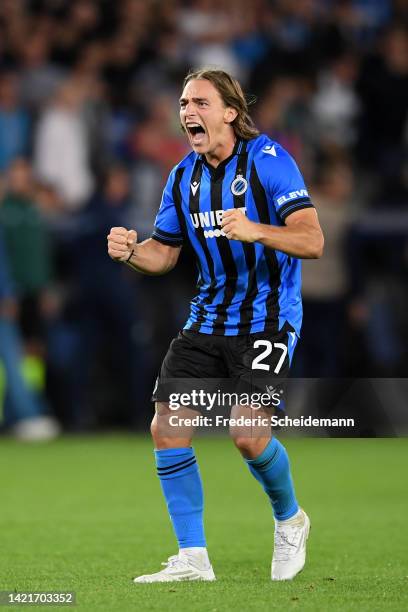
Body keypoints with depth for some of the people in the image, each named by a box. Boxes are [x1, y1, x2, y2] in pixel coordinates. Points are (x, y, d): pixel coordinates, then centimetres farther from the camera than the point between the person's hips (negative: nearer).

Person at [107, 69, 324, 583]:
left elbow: (312, 241, -19)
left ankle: (289, 520, 14)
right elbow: (164, 252, 17)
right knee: (167, 427, -8)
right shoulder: (183, 177, 7)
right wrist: (131, 251, -6)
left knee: (248, 434, -19)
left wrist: (254, 231, -36)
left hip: (266, 321, -6)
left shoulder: (267, 159, -12)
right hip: (205, 322, 6)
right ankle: (192, 560, 1)